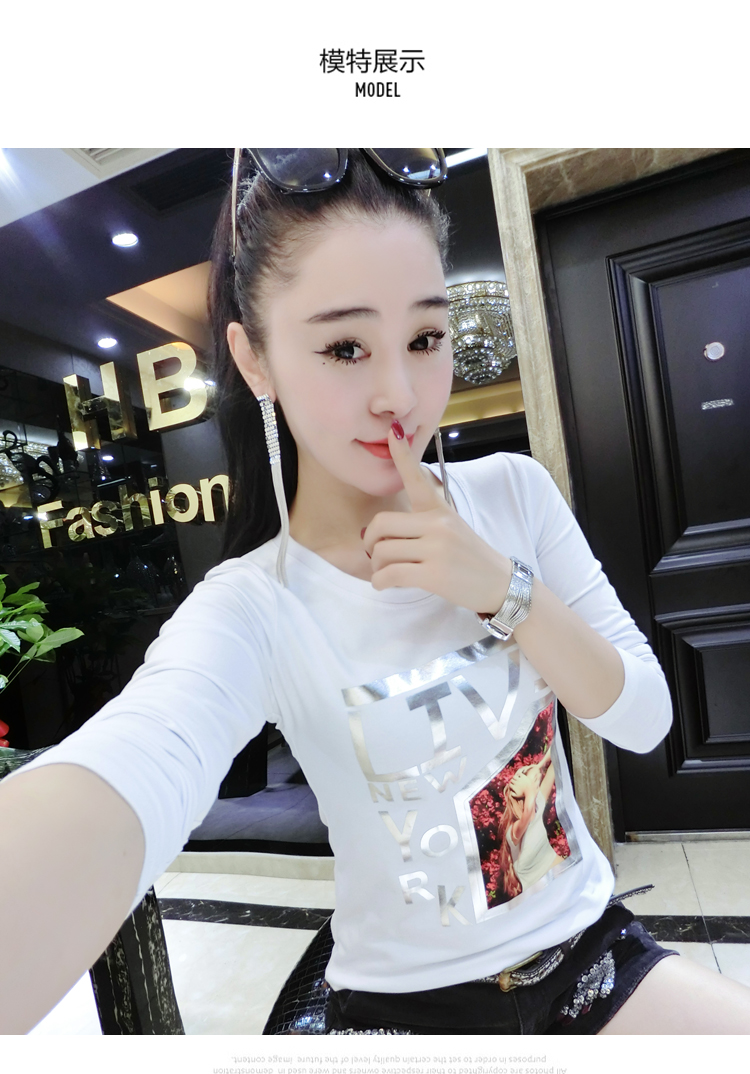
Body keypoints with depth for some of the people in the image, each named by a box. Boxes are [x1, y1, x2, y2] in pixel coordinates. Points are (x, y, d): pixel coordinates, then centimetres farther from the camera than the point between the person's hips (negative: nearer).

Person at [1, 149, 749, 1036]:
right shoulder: (250, 611, -23)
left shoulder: (514, 492, -12)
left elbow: (645, 719, -10)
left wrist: (506, 589, -28)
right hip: (408, 1005, -2)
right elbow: (115, 789, -44)